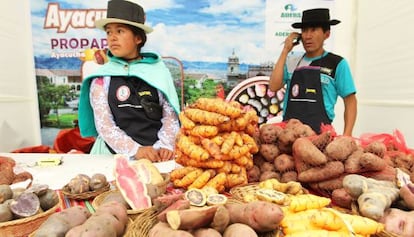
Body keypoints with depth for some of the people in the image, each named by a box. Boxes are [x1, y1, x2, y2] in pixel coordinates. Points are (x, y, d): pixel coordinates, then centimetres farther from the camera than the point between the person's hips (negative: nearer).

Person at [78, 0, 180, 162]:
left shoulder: (158, 70, 1)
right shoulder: (102, 78, 1)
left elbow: (170, 116, 1)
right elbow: (104, 124, -4)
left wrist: (165, 146, -14)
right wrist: (135, 150, -17)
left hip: (155, 153, 0)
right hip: (116, 154, 0)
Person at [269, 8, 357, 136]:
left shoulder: (337, 63, 2)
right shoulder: (292, 61, 9)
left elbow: (350, 101, 4)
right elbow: (274, 86, -5)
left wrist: (346, 136, -6)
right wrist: (285, 51, -2)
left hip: (320, 132, -2)